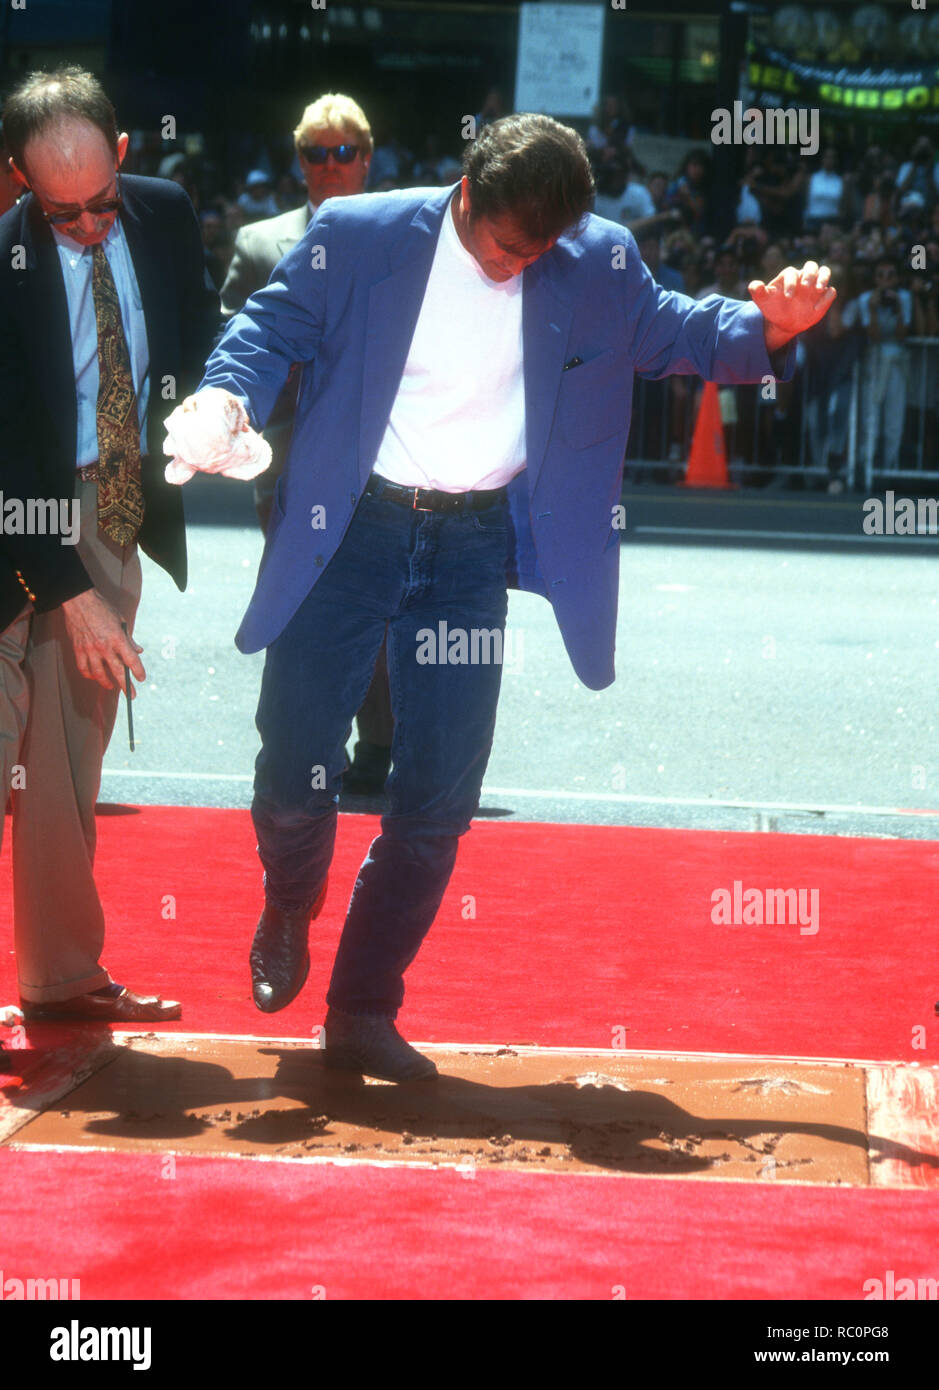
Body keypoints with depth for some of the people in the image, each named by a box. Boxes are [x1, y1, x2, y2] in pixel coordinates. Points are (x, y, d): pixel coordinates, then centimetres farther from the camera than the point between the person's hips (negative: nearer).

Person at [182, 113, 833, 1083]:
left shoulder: (600, 264, 0)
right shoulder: (357, 234, -6)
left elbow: (669, 334, 9)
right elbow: (273, 327, 0)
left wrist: (767, 327, -11)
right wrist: (228, 398, -20)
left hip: (473, 547, 2)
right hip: (350, 529, -2)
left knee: (439, 796, 1)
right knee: (294, 769, -1)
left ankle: (362, 1013, 16)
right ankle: (287, 916, 34)